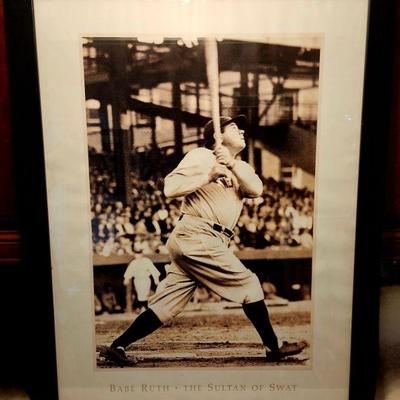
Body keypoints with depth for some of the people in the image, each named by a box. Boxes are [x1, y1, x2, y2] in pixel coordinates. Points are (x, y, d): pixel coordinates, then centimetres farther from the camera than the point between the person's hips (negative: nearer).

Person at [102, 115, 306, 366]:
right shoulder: (201, 156, 1)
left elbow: (256, 189, 1)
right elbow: (170, 187, -9)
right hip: (196, 236, -8)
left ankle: (117, 347, 12)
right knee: (249, 284, -3)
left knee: (166, 305, 6)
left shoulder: (241, 168, 23)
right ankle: (274, 348, 10)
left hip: (192, 243, 8)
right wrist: (208, 176, -15)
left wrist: (232, 164, -12)